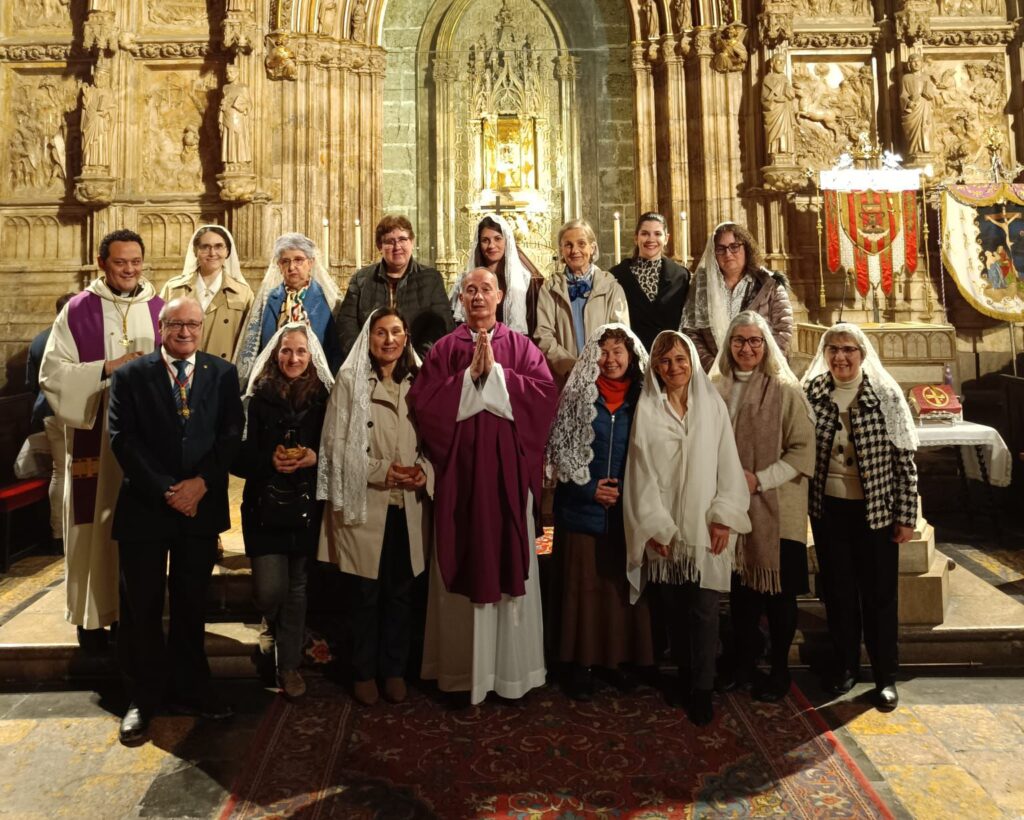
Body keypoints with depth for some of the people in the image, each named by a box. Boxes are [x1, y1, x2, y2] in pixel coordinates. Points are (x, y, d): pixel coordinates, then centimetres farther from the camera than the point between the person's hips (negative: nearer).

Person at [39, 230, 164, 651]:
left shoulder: (161, 310, 7)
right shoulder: (77, 310, 0)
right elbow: (52, 372, -5)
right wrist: (107, 369, -17)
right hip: (96, 438, -2)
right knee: (97, 525, 2)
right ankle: (94, 613, 15)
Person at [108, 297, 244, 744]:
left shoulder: (223, 374, 4)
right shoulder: (130, 375, 0)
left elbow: (231, 434, -2)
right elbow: (123, 439, -7)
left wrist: (201, 482, -14)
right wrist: (166, 491, -14)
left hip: (201, 505, 1)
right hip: (145, 506, -1)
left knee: (191, 605, 13)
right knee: (141, 608, 7)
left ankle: (189, 690, 27)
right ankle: (143, 699, 23)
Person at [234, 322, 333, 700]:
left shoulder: (324, 398, 1)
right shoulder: (259, 398, -1)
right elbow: (239, 456, -2)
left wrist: (314, 458, -15)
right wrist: (270, 461, -19)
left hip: (307, 507, 1)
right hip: (266, 507, -1)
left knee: (297, 588, 9)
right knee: (270, 589, -6)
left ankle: (289, 664, 25)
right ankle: (272, 628, 29)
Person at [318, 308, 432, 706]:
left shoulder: (418, 382, 9)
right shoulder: (350, 381, -2)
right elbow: (336, 444, -6)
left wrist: (424, 471, -9)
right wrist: (383, 470, -13)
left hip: (408, 505, 3)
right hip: (364, 503, -3)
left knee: (400, 592, 10)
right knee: (365, 594, 6)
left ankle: (394, 669, 26)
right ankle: (364, 672, 23)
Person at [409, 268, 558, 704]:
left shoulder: (521, 346, 8)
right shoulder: (444, 349, 7)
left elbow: (546, 393, -7)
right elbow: (423, 402, -6)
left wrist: (495, 373, -11)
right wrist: (470, 375, -11)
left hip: (508, 471, 0)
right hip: (460, 469, 0)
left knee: (509, 564, 5)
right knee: (464, 566, 4)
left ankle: (512, 666, 18)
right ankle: (462, 666, 17)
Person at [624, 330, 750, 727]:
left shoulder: (713, 404, 4)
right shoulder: (646, 408, 0)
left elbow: (728, 463, 4)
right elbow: (641, 470, -2)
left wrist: (725, 517, -4)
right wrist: (653, 525, -7)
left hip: (707, 526, 0)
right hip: (666, 526, 0)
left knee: (704, 609, -2)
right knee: (678, 606, 9)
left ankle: (700, 690, 11)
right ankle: (685, 676, 26)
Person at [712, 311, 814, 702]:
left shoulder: (785, 390, -6)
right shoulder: (716, 389, 6)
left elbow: (802, 451, -9)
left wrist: (759, 479, -15)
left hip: (776, 508, -3)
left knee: (778, 590, 5)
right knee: (741, 586, 12)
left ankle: (779, 671, 22)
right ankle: (743, 666, 27)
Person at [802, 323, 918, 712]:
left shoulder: (885, 395, -9)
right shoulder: (811, 393, -2)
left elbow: (905, 459, -7)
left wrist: (906, 516, -8)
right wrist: (802, 504, 3)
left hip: (875, 510, -2)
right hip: (828, 508, 2)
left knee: (880, 593, 9)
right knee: (837, 590, 14)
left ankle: (886, 676, 25)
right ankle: (845, 665, 31)